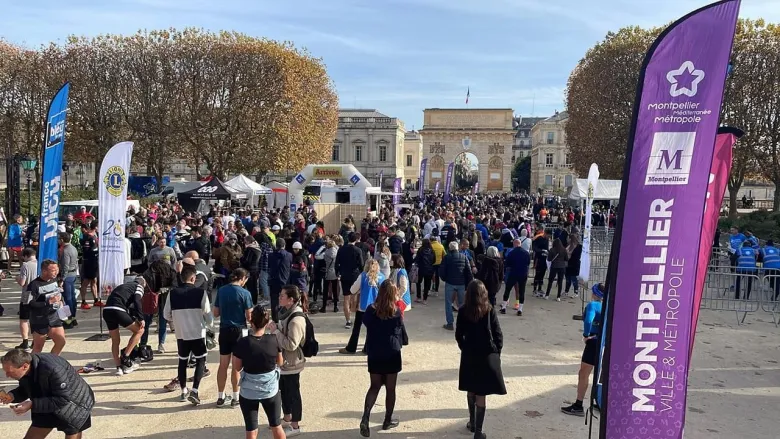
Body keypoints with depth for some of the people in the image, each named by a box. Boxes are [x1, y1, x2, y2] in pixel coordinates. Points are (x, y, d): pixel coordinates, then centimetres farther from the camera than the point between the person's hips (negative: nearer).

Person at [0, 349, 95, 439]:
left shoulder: (53, 369, -38)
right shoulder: (24, 371, -14)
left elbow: (63, 400, -33)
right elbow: (25, 390, 5)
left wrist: (32, 404, -36)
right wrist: (11, 396, -17)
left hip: (75, 405, -7)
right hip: (49, 405, 7)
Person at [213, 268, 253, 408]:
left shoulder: (221, 290, 1)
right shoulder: (245, 293, -13)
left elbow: (215, 313, 7)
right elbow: (249, 317, -12)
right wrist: (252, 312, 9)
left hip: (224, 330, 4)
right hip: (239, 330, -4)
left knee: (223, 365, 12)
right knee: (237, 366, 6)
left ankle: (221, 397, 21)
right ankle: (235, 398, 15)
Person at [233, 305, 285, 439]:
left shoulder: (242, 343, -17)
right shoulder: (274, 340, -12)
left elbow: (237, 367, -5)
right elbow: (280, 362, 2)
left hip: (248, 393, -1)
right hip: (271, 391, 2)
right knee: (276, 426, 20)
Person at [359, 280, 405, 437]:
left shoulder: (371, 309, -9)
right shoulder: (397, 311, -13)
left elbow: (366, 323, 9)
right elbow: (400, 329, 3)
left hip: (374, 354, 2)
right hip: (392, 354, -2)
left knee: (374, 386, 13)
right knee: (390, 388, 12)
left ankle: (365, 417, -5)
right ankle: (388, 421, 23)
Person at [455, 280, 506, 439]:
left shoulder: (463, 311, -6)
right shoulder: (489, 310, -10)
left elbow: (458, 335, -1)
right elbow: (498, 335, -7)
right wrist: (496, 352, 6)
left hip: (469, 355, 2)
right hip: (487, 355, -2)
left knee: (471, 391, 21)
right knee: (481, 394, 3)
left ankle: (472, 423, 33)